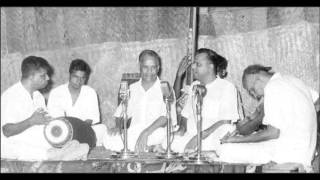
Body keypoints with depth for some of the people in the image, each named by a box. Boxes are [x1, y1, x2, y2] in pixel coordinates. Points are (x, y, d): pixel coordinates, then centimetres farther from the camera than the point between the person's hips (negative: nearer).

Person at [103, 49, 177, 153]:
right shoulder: (132, 89, 19)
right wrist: (118, 126, -4)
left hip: (156, 134, -4)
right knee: (109, 140, -28)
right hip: (133, 133, 4)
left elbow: (166, 116, -10)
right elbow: (121, 112, 21)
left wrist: (146, 132, -26)